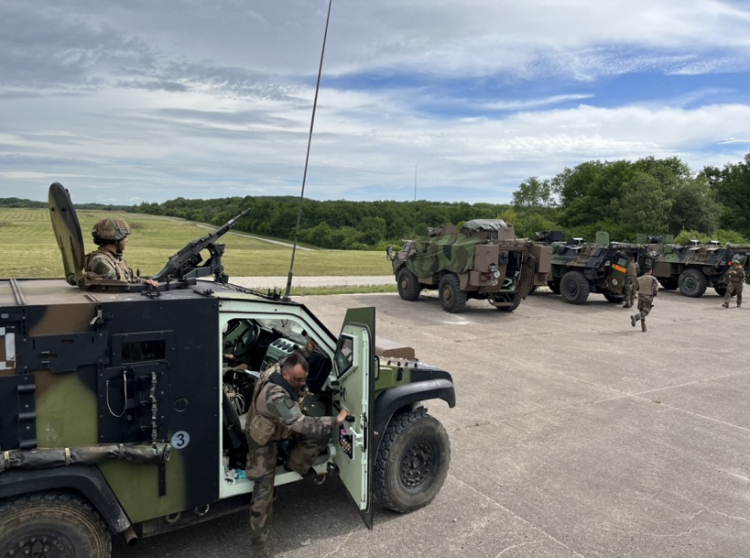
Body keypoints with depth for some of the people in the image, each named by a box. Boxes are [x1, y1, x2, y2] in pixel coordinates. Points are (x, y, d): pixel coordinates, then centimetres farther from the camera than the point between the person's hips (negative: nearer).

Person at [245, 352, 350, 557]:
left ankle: (295, 465, 12)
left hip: (283, 425, 7)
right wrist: (336, 420, -39)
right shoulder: (275, 396, -43)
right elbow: (302, 425, -45)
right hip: (263, 437, -7)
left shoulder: (278, 369, -19)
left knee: (321, 434, -14)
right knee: (264, 489, -8)